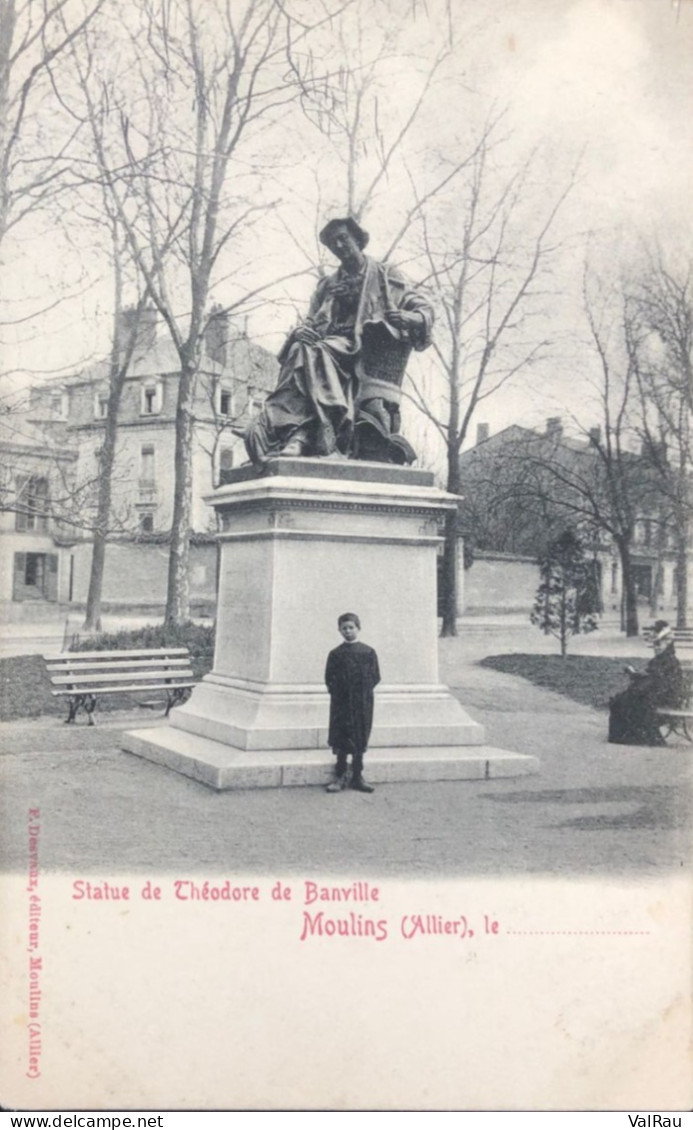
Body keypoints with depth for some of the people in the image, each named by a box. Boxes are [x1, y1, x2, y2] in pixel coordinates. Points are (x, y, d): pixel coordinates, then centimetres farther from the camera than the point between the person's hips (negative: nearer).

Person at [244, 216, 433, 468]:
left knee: (317, 353, -34)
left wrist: (407, 318, -14)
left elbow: (423, 310, 11)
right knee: (301, 350, -31)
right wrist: (301, 331, -5)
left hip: (369, 347, -3)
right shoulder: (327, 285, 29)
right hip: (334, 344, 3)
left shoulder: (385, 276, 19)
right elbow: (312, 322, 20)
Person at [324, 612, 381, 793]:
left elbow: (375, 676, 4)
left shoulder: (368, 652, 2)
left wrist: (366, 691, -5)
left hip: (362, 703, 0)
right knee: (340, 739, 2)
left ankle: (357, 777, 15)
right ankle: (340, 776, 12)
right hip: (341, 703, 0)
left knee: (360, 738, 6)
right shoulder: (335, 654, 3)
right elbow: (329, 677, 4)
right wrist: (336, 690, -7)